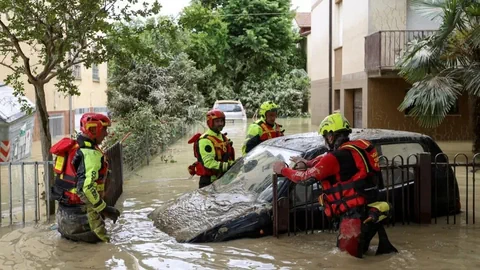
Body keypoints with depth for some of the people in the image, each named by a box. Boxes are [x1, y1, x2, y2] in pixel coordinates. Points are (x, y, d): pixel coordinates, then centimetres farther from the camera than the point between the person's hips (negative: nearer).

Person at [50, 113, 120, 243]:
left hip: (63, 207, 10)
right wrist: (104, 209, -23)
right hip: (80, 211, -10)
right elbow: (85, 188, -31)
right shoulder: (91, 154, -23)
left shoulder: (73, 147, 8)